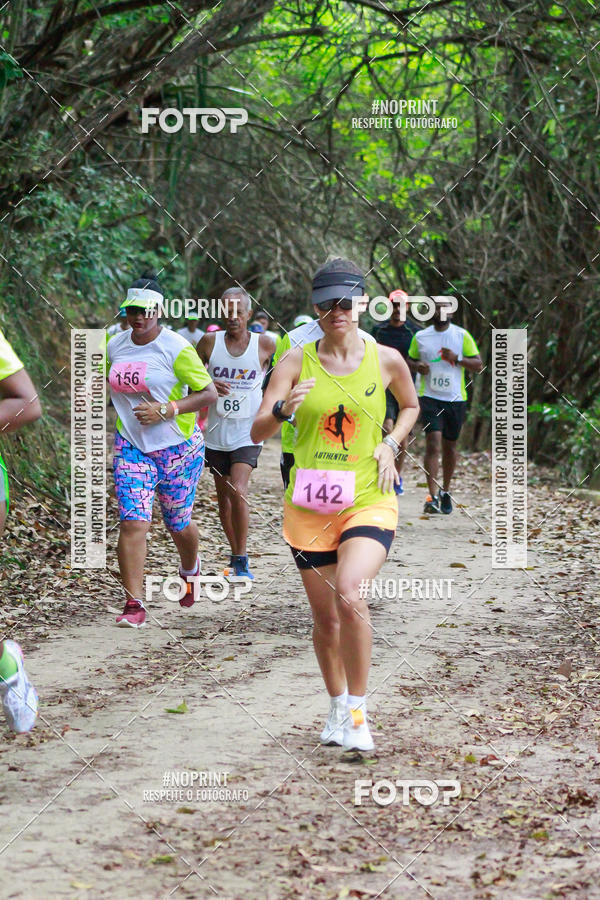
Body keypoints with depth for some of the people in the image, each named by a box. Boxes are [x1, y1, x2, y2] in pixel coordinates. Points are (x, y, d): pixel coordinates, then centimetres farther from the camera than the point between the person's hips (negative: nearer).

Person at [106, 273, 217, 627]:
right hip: (132, 446, 3)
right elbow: (107, 383, 24)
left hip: (178, 447, -3)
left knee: (178, 523, 11)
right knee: (133, 522, -13)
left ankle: (190, 568, 46)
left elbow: (209, 393, -10)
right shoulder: (114, 346, 5)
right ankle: (134, 604, -12)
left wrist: (166, 410, -20)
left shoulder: (176, 347, -11)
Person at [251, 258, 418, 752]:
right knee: (325, 618, 10)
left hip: (369, 502, -2)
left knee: (349, 595, -26)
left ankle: (358, 709, -11)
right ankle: (337, 705, 35)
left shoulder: (386, 360, 1)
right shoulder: (296, 361, -1)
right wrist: (283, 409, -28)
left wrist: (391, 443, 3)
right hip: (309, 506, 2)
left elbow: (411, 406, 22)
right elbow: (257, 432, -6)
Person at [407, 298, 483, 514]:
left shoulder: (462, 336, 3)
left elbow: (478, 365, 2)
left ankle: (445, 491, 31)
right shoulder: (420, 337, 6)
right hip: (430, 398, -1)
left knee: (449, 446, 11)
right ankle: (433, 496, -19)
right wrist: (417, 366, -5)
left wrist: (457, 359, -15)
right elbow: (409, 360, 19)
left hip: (456, 399, 1)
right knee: (433, 443, -15)